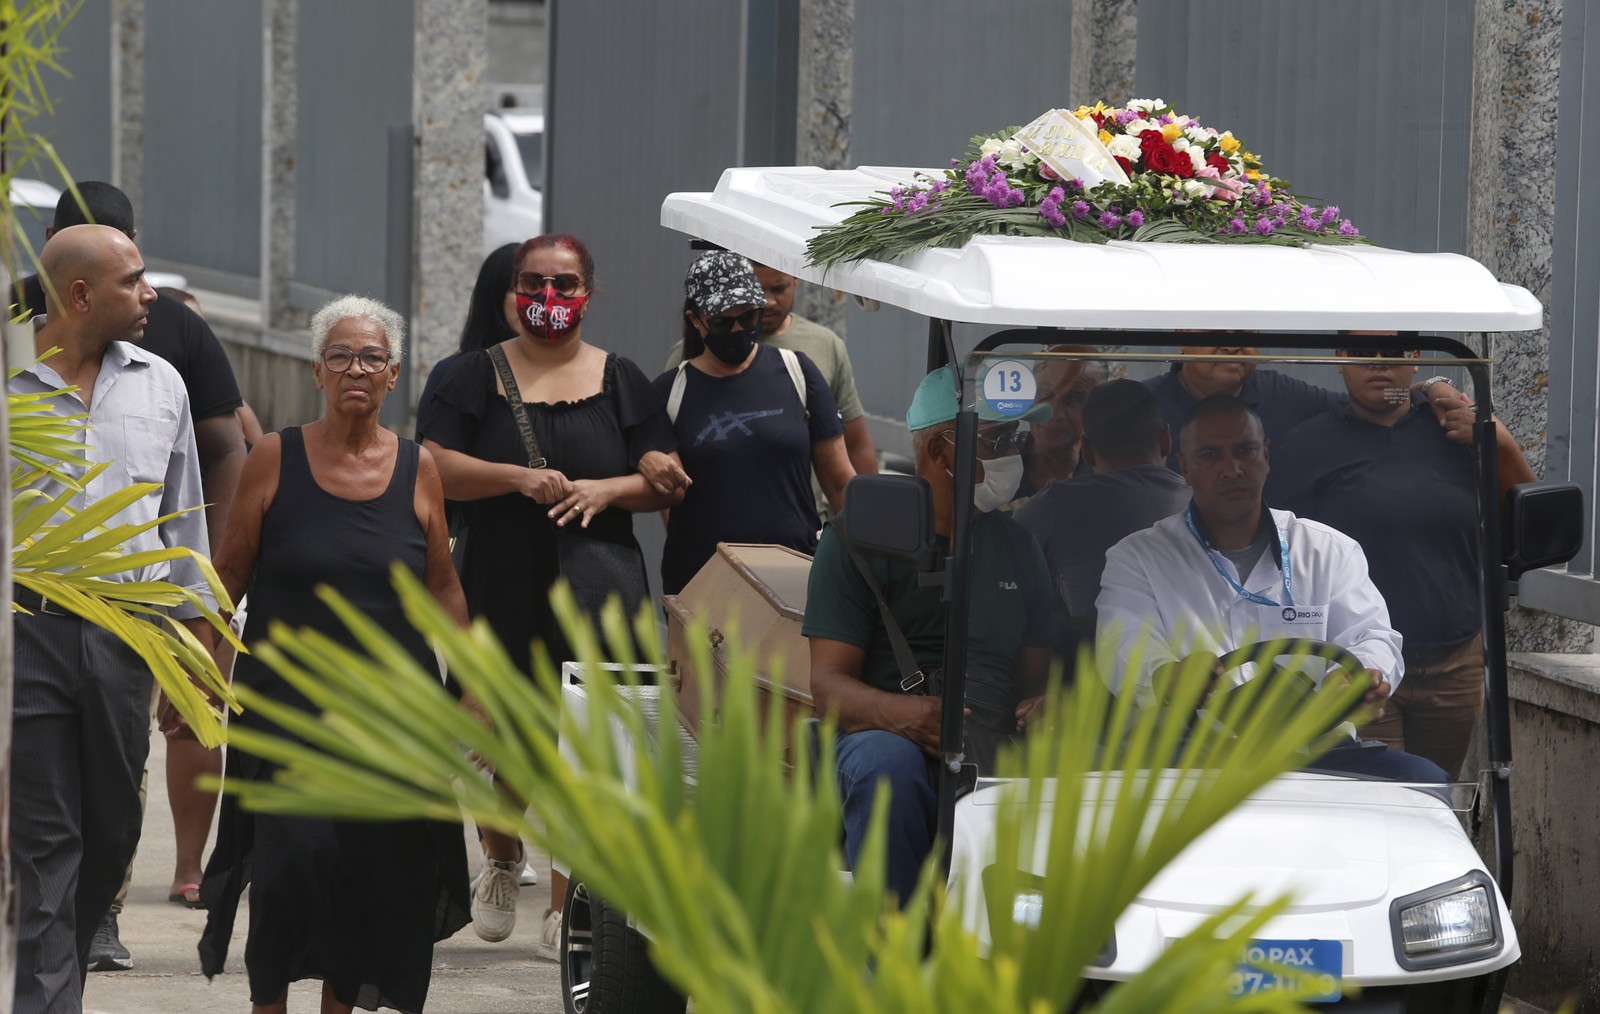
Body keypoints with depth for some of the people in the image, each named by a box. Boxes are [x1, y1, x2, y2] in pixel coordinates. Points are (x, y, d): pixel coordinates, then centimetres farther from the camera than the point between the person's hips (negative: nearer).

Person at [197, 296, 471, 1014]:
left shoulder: (417, 469, 6)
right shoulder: (276, 459, 1)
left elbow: (443, 588, 13)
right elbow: (229, 575, 4)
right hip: (286, 698, -2)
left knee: (374, 869, 1)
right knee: (295, 853, -15)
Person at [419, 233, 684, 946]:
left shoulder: (620, 381, 11)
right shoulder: (480, 375, 8)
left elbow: (668, 480, 8)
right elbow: (435, 468, -3)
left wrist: (607, 489, -11)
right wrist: (517, 478, -17)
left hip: (598, 588, 0)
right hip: (501, 587, 0)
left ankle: (567, 909, -5)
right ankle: (502, 859, 36)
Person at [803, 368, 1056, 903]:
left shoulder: (1016, 545, 22)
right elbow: (827, 683, -1)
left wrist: (1041, 708, -6)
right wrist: (900, 712, -25)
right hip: (885, 733, -3)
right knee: (889, 762, -39)